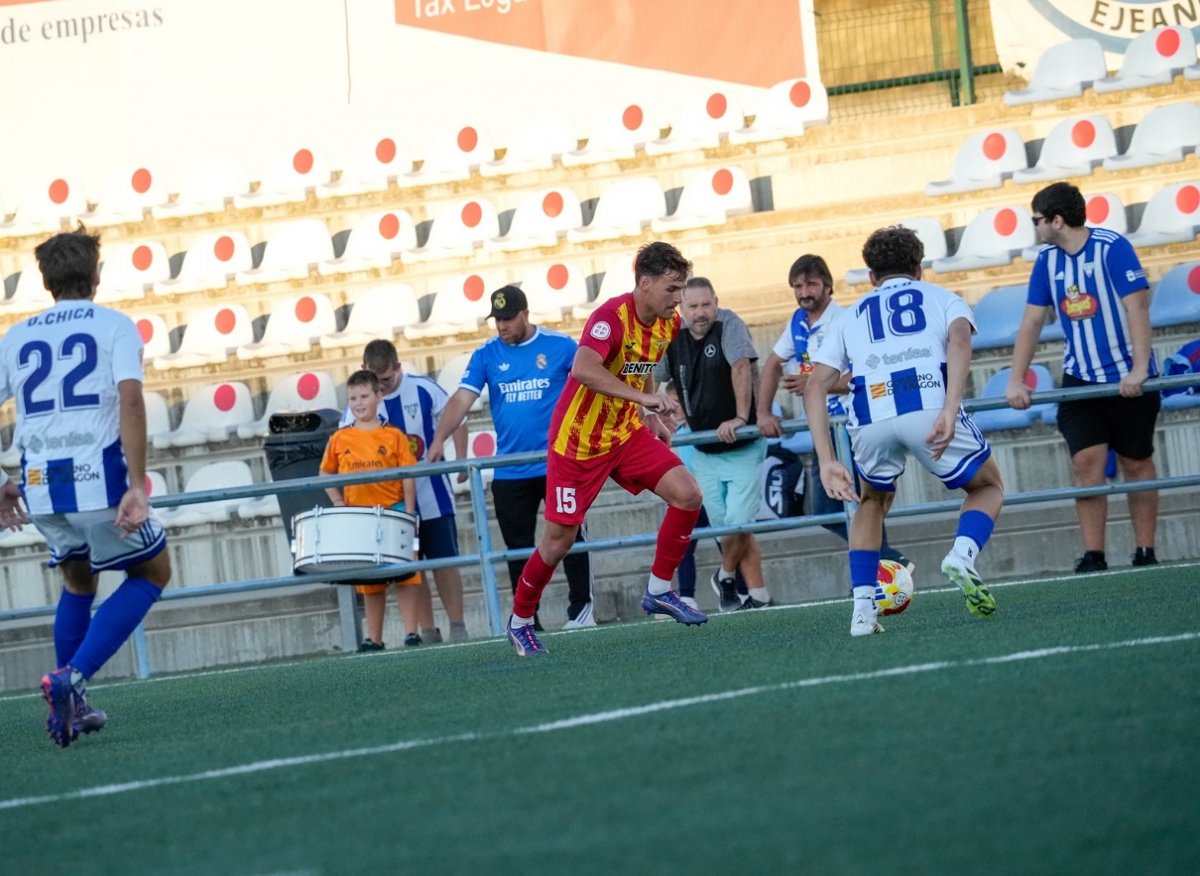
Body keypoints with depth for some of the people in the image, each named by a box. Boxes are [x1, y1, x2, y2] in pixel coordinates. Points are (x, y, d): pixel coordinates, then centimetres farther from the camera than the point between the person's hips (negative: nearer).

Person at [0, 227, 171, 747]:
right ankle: (71, 678, -3)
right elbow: (130, 399, -14)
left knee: (78, 581, 29)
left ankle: (71, 705, 22)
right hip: (99, 476, -4)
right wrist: (137, 486, -18)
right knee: (152, 573, 16)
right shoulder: (114, 326, 2)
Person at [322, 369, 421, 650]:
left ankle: (411, 632, 0)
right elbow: (326, 473, 15)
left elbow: (407, 478, -2)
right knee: (369, 581, 9)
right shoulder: (339, 439, 5)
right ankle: (373, 638, 15)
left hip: (392, 511, -3)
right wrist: (337, 501, 2)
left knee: (404, 574, -4)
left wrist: (408, 513, -8)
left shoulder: (393, 436, -2)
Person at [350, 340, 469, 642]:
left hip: (433, 495, -2)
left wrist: (461, 461, -8)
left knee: (444, 561, 0)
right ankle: (426, 630, 10)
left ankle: (457, 626, 5)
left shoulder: (423, 390, -8)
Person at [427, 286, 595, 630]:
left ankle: (580, 610, 11)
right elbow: (462, 399, -5)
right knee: (518, 550, 6)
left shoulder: (561, 347, -2)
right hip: (509, 472, 3)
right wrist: (439, 439, -18)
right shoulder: (486, 356, 3)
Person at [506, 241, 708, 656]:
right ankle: (520, 620, 23)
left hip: (626, 433, 7)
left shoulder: (667, 324, 0)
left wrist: (651, 416, 11)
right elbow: (583, 369, -42)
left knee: (687, 494, -11)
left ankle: (659, 590, 3)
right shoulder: (612, 316, -24)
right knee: (559, 540, 0)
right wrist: (644, 398, -46)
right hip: (578, 439, -7)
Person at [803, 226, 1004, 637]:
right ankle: (961, 554, -7)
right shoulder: (941, 297, 26)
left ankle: (863, 607, 17)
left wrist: (827, 462, 13)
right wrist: (950, 411, -11)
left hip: (869, 416, 2)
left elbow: (815, 387, 18)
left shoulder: (851, 315, 32)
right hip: (929, 404, -2)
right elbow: (959, 339, 1)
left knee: (874, 500, 33)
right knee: (988, 487, 24)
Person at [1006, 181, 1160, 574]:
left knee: (1136, 464, 3)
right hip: (1080, 378, 4)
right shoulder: (1047, 260, 4)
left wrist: (1139, 368, -26)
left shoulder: (1112, 247, -13)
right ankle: (1093, 556, -8)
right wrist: (1016, 380, -2)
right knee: (1086, 461, -9)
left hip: (1129, 379, -4)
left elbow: (1137, 307, -18)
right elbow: (1031, 322, 6)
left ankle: (1145, 553, 11)